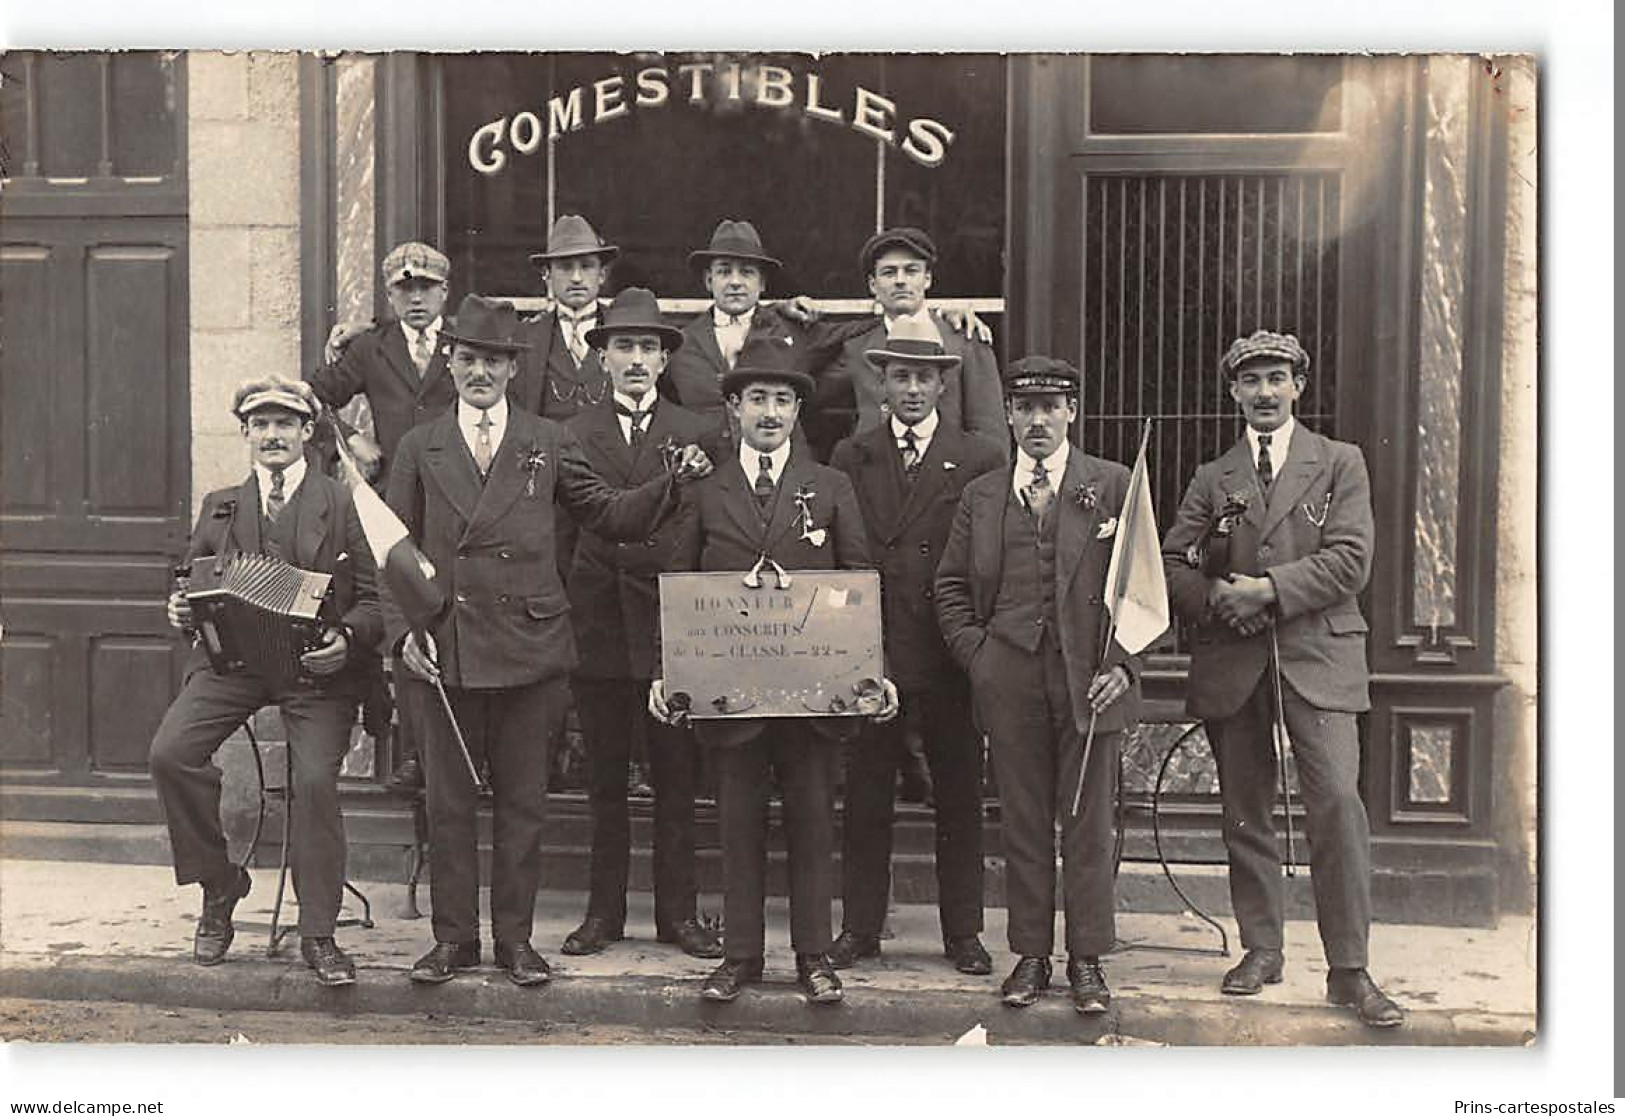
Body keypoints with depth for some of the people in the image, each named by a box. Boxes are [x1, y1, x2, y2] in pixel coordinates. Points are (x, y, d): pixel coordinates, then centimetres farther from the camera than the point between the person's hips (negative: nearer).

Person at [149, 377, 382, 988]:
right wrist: (182, 609, -2)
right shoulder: (219, 506, 17)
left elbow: (375, 598, 1)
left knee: (315, 780, -21)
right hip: (232, 658, 3)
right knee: (169, 754, -19)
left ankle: (318, 934, -4)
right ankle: (220, 884, 5)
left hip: (317, 666, -3)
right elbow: (193, 582, 21)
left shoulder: (344, 504, 5)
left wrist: (346, 639, -18)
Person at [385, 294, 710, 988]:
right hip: (446, 650, 1)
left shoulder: (549, 444, 7)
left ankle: (516, 938, 19)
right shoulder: (419, 449, 9)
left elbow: (613, 518, 4)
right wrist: (402, 631, -3)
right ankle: (453, 937, 21)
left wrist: (672, 481, -11)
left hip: (529, 645, 0)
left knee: (522, 801, 7)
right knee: (449, 802, 7)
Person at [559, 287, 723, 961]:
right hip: (598, 628, 0)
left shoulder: (697, 436, 7)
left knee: (676, 779, 5)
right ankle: (604, 912, 19)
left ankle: (677, 912, 16)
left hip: (672, 627, 0)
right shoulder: (571, 436, 7)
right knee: (604, 780, 9)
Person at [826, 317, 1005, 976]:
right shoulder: (851, 458, 9)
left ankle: (963, 933, 20)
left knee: (958, 798, 8)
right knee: (865, 798, 7)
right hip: (869, 654, 1)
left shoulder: (980, 460, 4)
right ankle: (859, 928, 19)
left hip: (950, 654, -1)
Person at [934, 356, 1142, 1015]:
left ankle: (1087, 960, 17)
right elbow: (950, 586, 13)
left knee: (1088, 824, 5)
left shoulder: (1113, 485, 5)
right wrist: (975, 655, 1)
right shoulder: (981, 496, 11)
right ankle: (1030, 955, 19)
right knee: (1023, 823, 8)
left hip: (1090, 679, -1)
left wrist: (1122, 663, -8)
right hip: (1010, 681, 2)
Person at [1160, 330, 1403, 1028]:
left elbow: (1350, 561, -3)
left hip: (1319, 657, -2)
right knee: (1244, 812, 7)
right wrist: (1214, 598, -9)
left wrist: (1268, 589, -12)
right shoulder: (1212, 478, 14)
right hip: (1232, 664, 3)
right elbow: (1172, 563, 10)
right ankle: (1261, 950, 21)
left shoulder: (1341, 464, 8)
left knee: (1337, 802, -12)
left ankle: (1349, 970, -4)